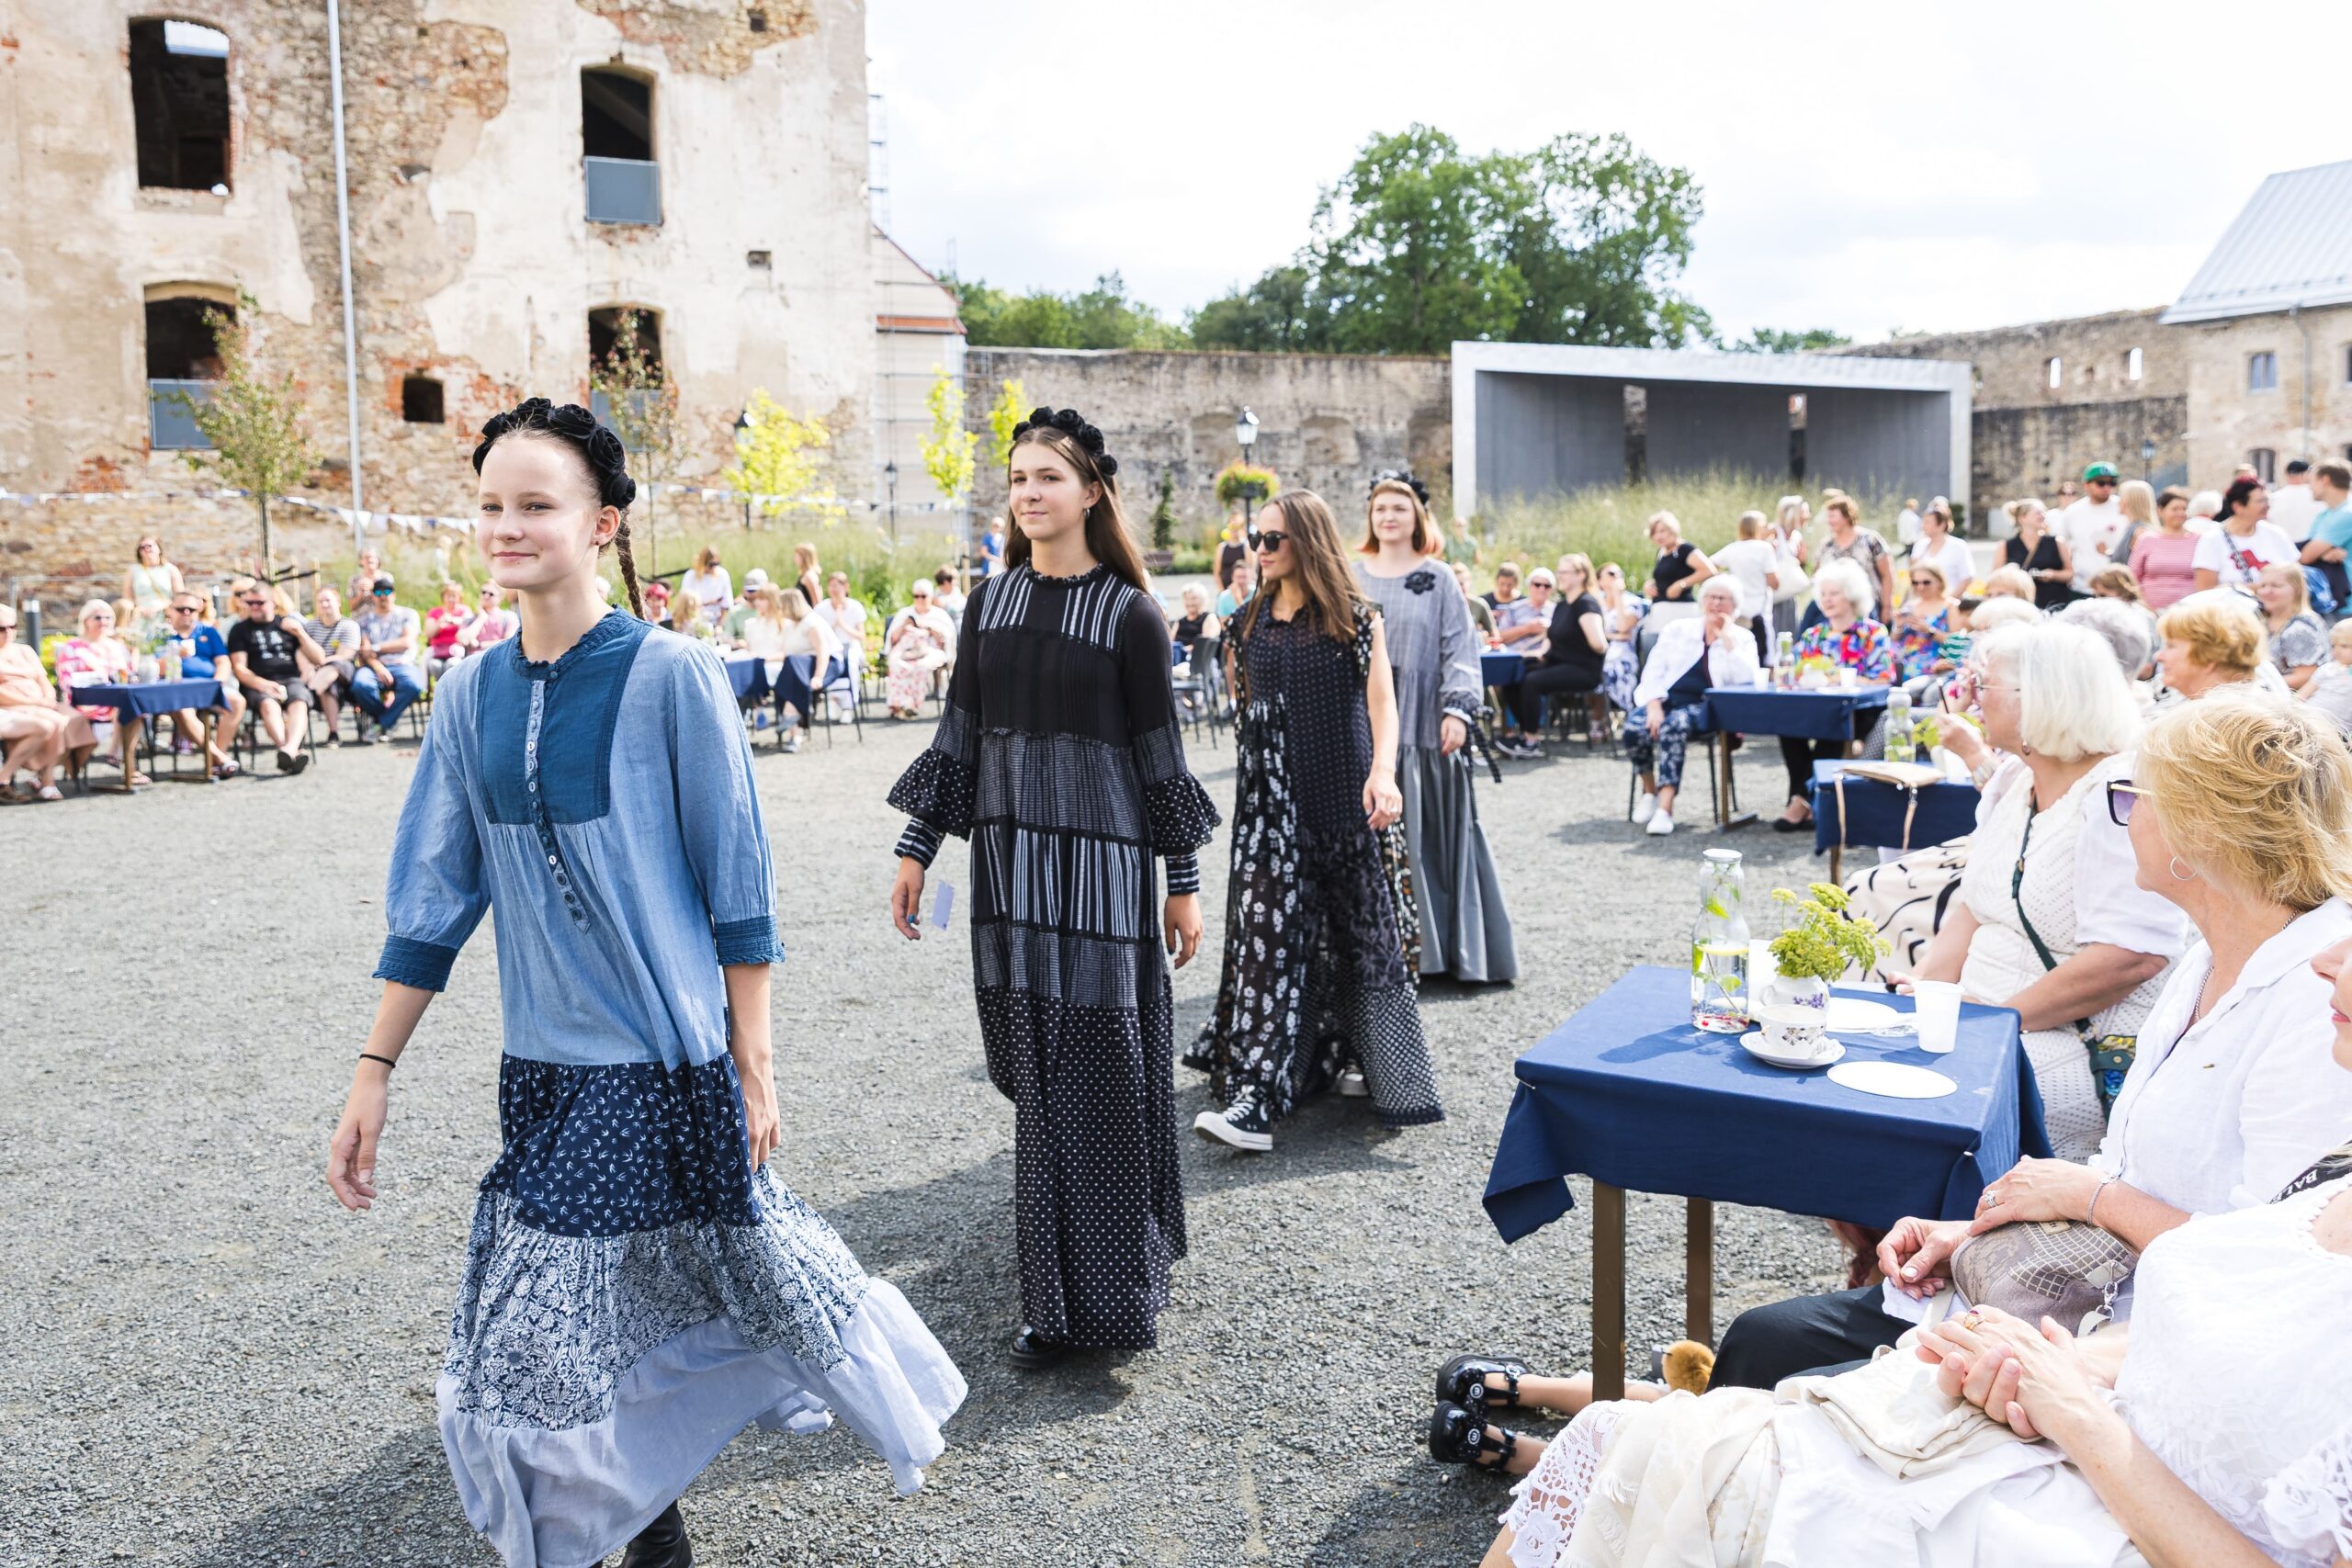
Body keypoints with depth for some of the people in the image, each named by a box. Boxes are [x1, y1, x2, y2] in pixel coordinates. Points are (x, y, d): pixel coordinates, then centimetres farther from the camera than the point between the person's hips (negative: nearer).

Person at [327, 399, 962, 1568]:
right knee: (603, 1321, 13)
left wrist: (751, 1065, -7)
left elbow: (736, 889, -8)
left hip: (666, 1060, -4)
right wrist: (374, 1072, 5)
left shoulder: (671, 676, -12)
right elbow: (432, 898, 8)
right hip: (544, 1066, 5)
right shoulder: (471, 694, 3)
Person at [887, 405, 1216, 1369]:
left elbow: (1161, 751, -3)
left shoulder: (1129, 613, -5)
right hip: (1008, 855, 4)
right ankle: (1055, 1297, 23)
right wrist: (916, 847, 8)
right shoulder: (990, 604, 8)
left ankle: (1111, 1294, 10)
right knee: (1033, 1068, 9)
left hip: (1102, 860, -4)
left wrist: (1184, 881, -1)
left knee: (1102, 1070, -2)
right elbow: (959, 735, 12)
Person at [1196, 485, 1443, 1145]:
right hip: (1271, 800, 3)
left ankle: (1363, 1057, 22)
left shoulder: (1353, 618, -3)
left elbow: (1381, 698, -15)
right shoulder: (1250, 623, 11)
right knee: (1268, 934, -5)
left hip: (1342, 794, -3)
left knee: (1358, 930, 4)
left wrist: (1383, 771, -31)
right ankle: (1255, 1096, -6)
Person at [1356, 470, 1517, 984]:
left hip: (1423, 728, -2)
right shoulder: (1353, 576, 10)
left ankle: (1451, 946, 9)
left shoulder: (1438, 579, 3)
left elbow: (1459, 649, -1)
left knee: (1431, 837, 0)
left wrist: (1458, 709, -13)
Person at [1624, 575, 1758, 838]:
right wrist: (1654, 706, -12)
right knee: (1634, 727, -31)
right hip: (1665, 699, 2)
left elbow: (1747, 681, -7)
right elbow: (1653, 670, 6)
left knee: (1673, 727, -37)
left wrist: (1727, 640, -8)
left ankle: (1665, 808, -38)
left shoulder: (1742, 639, 11)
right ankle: (1649, 789, -4)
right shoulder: (1678, 629, 14)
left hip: (1703, 705, -2)